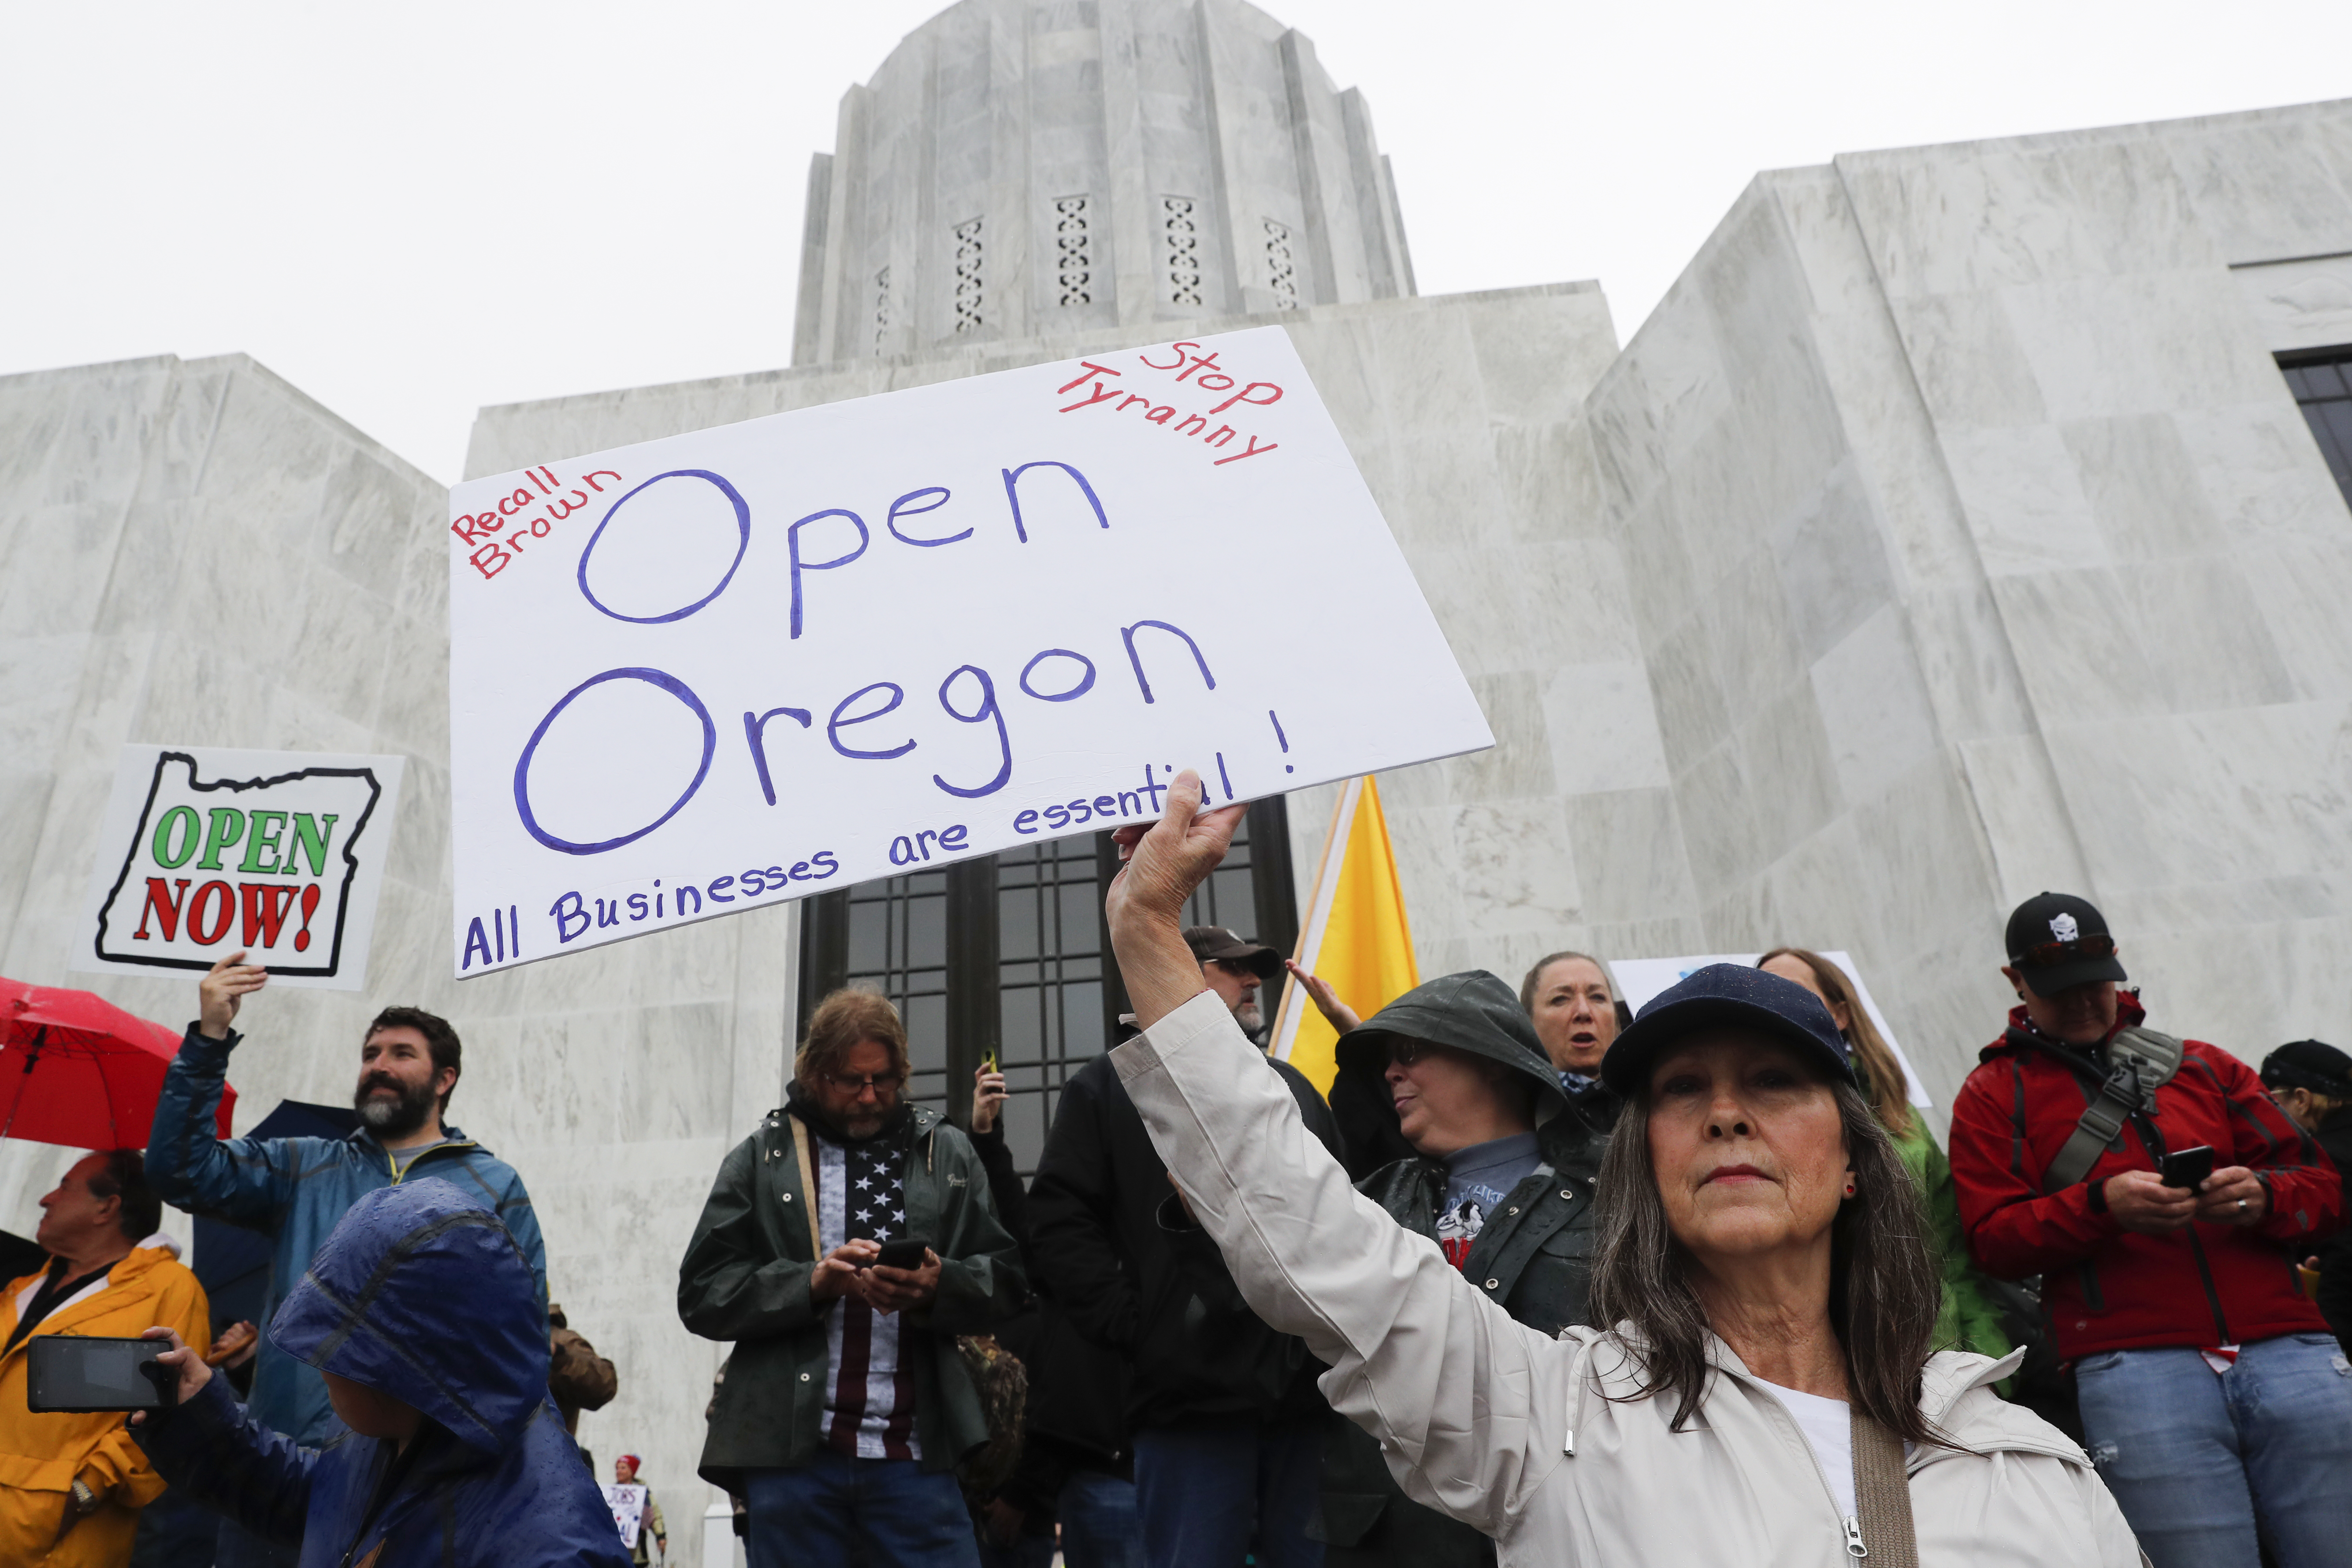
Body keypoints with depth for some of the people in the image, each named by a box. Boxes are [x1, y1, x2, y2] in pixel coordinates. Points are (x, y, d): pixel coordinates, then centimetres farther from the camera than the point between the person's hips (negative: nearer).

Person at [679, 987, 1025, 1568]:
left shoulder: (948, 1154, 10)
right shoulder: (762, 1159, 8)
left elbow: (1004, 1280, 5)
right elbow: (702, 1292, 1)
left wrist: (940, 1286, -16)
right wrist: (810, 1283, -14)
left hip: (915, 1452, 1)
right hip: (791, 1452, 0)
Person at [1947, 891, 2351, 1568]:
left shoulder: (2200, 1065, 20)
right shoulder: (1993, 1093, 11)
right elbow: (1993, 1242, 1)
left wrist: (2263, 1197, -8)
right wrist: (2101, 1205, -16)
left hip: (2286, 1345, 3)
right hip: (2134, 1358, -3)